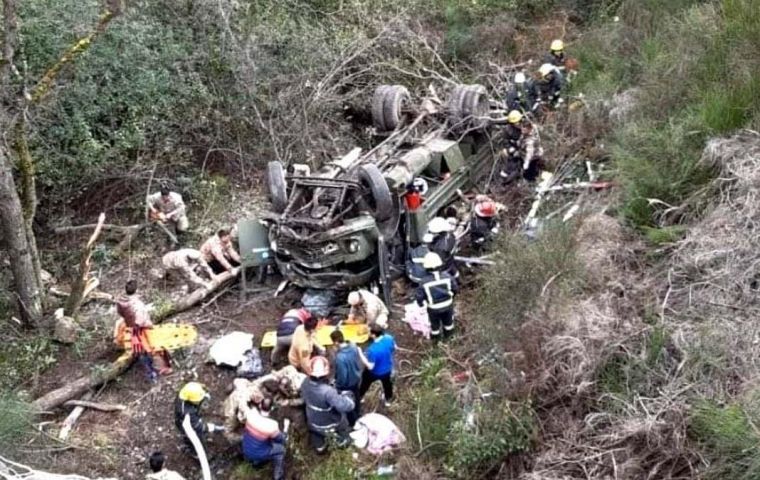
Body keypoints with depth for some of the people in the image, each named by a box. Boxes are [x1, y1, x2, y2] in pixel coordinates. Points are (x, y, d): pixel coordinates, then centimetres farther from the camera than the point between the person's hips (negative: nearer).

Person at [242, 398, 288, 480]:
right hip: (259, 454, -5)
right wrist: (286, 427, 2)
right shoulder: (272, 426, -34)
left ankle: (257, 461, 42)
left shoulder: (251, 413, -24)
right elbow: (282, 439, -11)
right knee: (280, 448, 19)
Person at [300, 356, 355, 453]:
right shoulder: (327, 391, -46)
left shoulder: (305, 383, -25)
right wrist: (347, 395, -23)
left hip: (313, 421, 4)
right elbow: (346, 406, -44)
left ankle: (319, 447, 64)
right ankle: (343, 441, 59)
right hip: (330, 424, -4)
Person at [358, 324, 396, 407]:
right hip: (387, 369, 4)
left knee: (365, 383, 28)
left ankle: (359, 397, 55)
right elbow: (394, 348, -5)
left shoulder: (373, 349, -42)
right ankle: (388, 399, 59)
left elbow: (370, 366, -31)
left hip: (374, 372, -4)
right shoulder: (389, 338, -26)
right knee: (387, 383, 34)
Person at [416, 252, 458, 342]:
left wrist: (421, 303, 3)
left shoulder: (425, 282, -30)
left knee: (435, 323, 27)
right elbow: (455, 289, -11)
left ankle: (435, 337, 50)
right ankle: (448, 334, 55)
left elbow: (419, 296, -19)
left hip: (433, 308, -1)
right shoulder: (447, 277, -25)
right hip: (447, 305, 2)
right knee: (448, 321, 30)